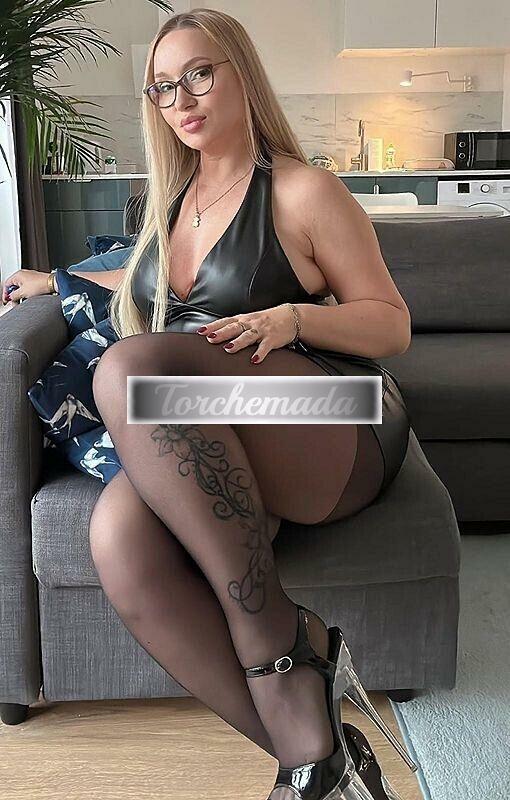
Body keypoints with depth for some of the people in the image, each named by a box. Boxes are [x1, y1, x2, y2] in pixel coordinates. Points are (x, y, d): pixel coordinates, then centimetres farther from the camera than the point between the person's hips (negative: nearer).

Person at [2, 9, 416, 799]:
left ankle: (277, 643, -26)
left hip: (338, 436, -4)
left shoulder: (302, 191, 6)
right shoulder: (174, 198, 24)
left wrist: (292, 317, -14)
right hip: (197, 455, 5)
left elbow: (393, 324, 3)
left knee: (131, 366, -35)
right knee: (119, 535, -32)